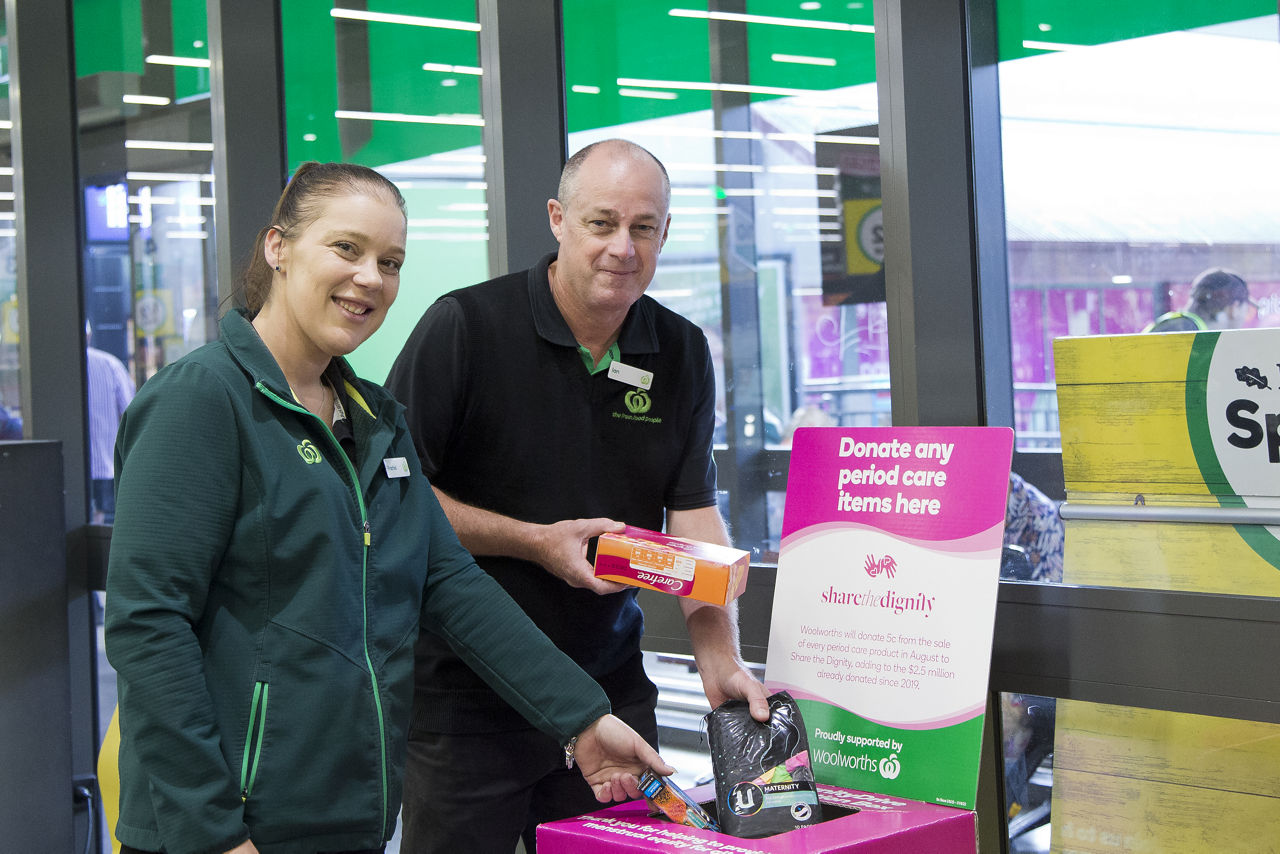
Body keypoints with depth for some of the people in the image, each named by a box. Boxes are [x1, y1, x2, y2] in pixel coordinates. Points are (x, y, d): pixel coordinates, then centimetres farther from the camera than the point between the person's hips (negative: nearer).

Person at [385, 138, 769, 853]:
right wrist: (536, 541, -17)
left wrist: (721, 658, -14)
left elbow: (695, 514, 0)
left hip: (611, 685, 4)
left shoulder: (682, 353, 4)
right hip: (466, 695, -4)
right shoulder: (466, 327, -10)